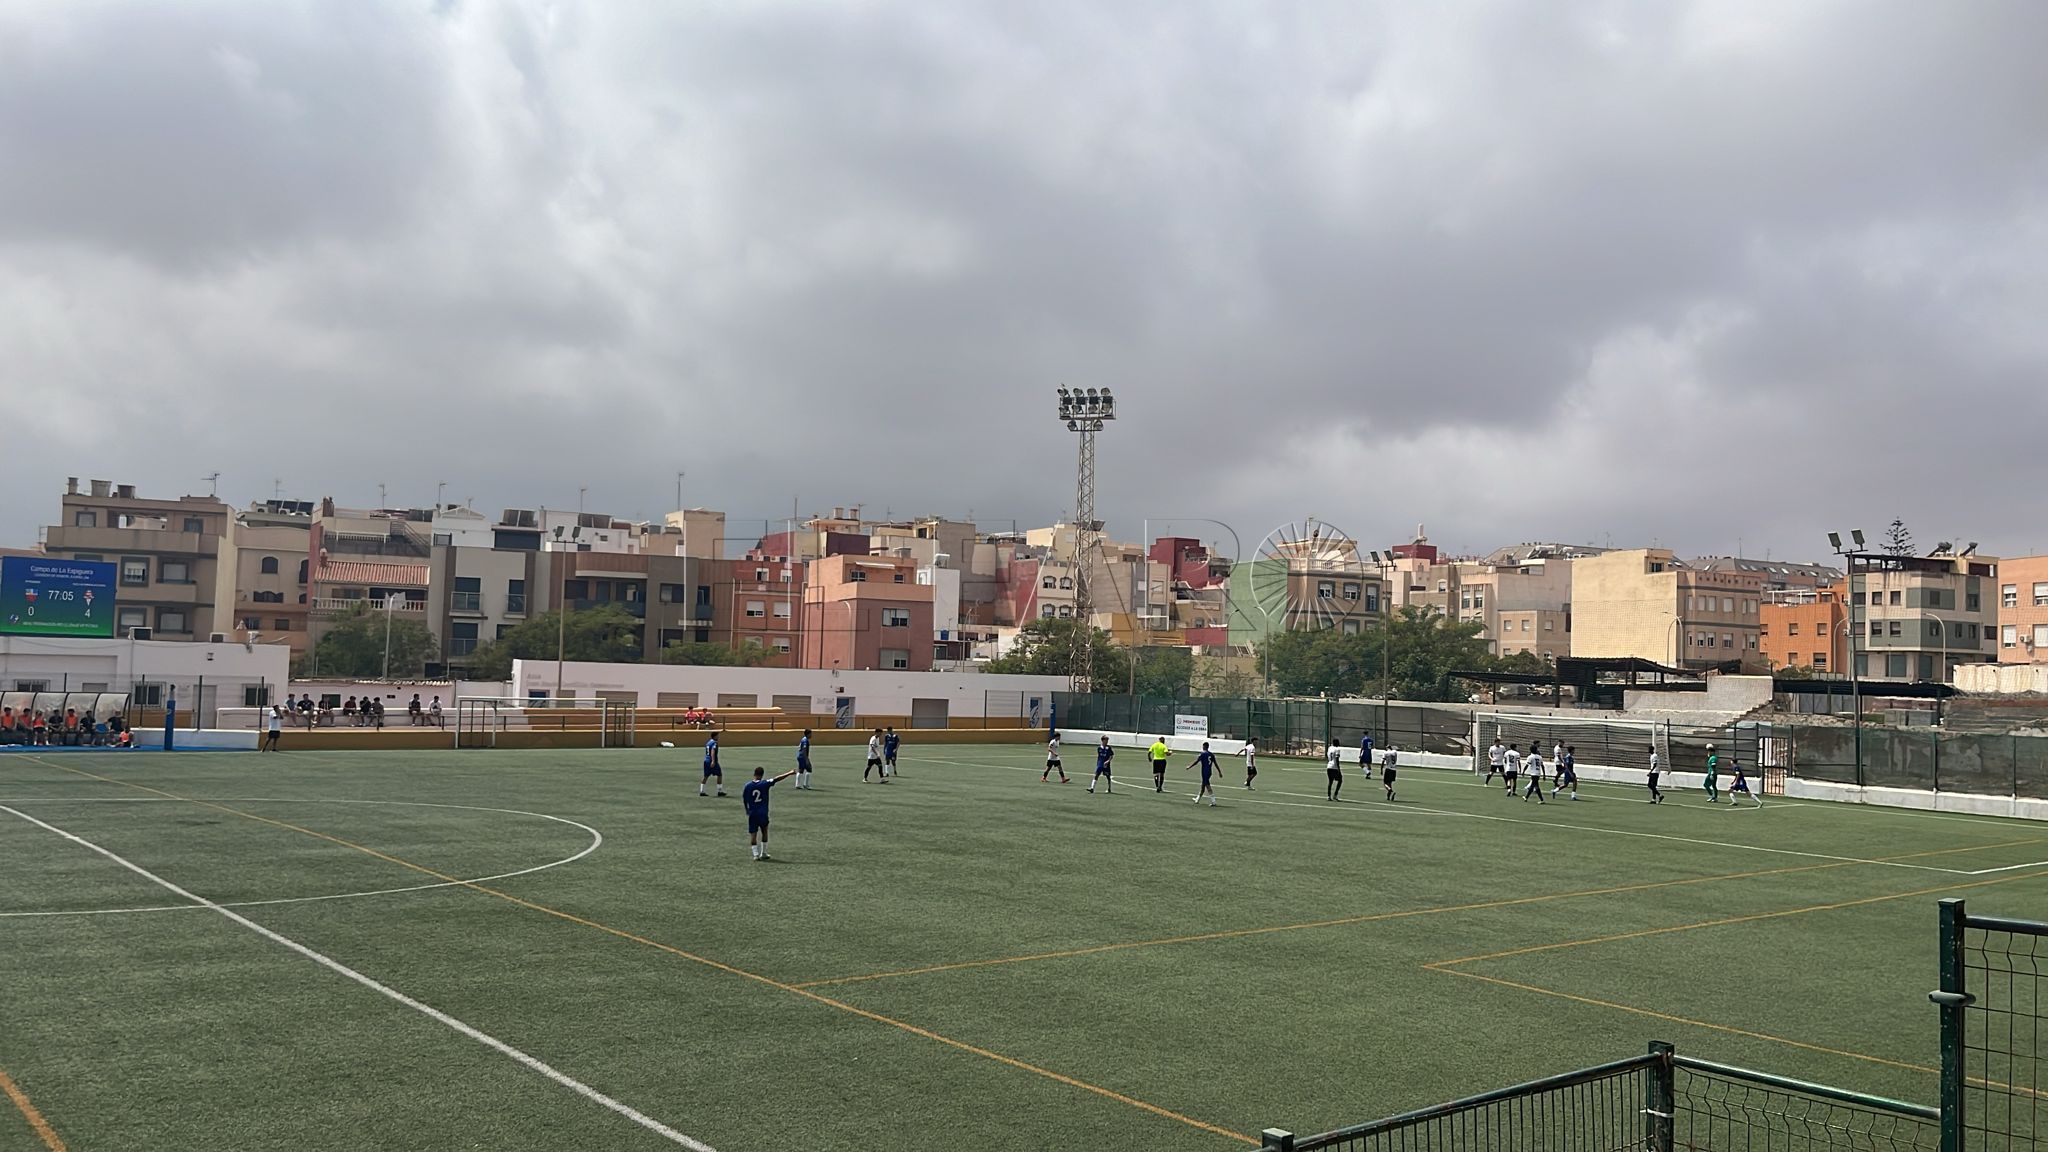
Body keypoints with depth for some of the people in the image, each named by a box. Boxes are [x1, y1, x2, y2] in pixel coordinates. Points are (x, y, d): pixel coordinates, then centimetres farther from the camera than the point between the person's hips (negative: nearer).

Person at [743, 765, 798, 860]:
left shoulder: (747, 786, -3)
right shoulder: (765, 784, -8)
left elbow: (744, 800, 4)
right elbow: (777, 778, -6)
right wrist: (789, 773, 1)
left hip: (752, 814, 0)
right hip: (763, 813, 0)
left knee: (753, 834, 3)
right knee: (764, 832, 17)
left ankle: (756, 854, -6)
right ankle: (763, 853, 20)